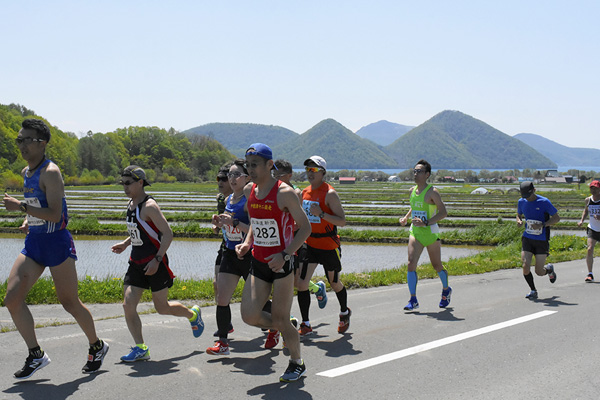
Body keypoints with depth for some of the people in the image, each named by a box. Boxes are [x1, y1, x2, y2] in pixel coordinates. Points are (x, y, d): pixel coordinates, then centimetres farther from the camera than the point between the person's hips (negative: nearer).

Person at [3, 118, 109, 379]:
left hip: (57, 242, -8)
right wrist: (27, 220, 10)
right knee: (12, 297, -6)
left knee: (69, 302, 2)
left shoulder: (50, 172, -15)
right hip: (33, 243, 8)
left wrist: (20, 207, -26)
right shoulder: (26, 172, 12)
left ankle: (97, 347, 24)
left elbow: (54, 214, -24)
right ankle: (36, 355, 3)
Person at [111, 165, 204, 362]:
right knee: (128, 304, -6)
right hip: (136, 262, 8)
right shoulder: (131, 204, 9)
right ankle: (140, 348, -1)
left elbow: (168, 234, -19)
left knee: (162, 308, 4)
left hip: (155, 263, -8)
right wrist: (125, 244, 12)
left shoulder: (149, 206, -17)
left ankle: (193, 314, 33)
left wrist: (157, 260, -24)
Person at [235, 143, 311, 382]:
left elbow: (305, 228, -12)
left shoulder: (285, 193, -14)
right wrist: (247, 243, 3)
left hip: (281, 264, -6)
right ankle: (286, 330, 25)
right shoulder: (249, 191, 6)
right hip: (258, 263, 6)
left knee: (280, 320, 0)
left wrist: (285, 255, -22)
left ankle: (297, 364, 23)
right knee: (249, 316, -4)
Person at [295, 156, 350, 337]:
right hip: (310, 244, 6)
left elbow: (342, 221, -19)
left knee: (334, 283, 12)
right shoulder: (305, 192, 6)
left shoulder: (330, 193, -15)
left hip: (329, 246, -5)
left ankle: (344, 312, 40)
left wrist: (322, 214, -30)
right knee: (301, 283, -6)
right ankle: (305, 325, 3)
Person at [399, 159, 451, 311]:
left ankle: (446, 290, 39)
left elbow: (443, 212, -15)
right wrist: (406, 217, 11)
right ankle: (413, 300, -11)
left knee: (437, 266, 11)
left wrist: (426, 222, -24)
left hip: (431, 232, -4)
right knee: (411, 263, -14)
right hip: (415, 232, 4)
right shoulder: (412, 191, 8)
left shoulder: (432, 192, -11)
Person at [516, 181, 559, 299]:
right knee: (525, 266, -12)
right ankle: (533, 291, 10)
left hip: (542, 240, -3)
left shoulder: (544, 202, -11)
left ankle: (549, 269, 37)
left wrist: (542, 225, -20)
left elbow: (556, 218, -5)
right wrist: (519, 221, -4)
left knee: (539, 272, -1)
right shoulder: (521, 202, 2)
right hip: (527, 239, 3)